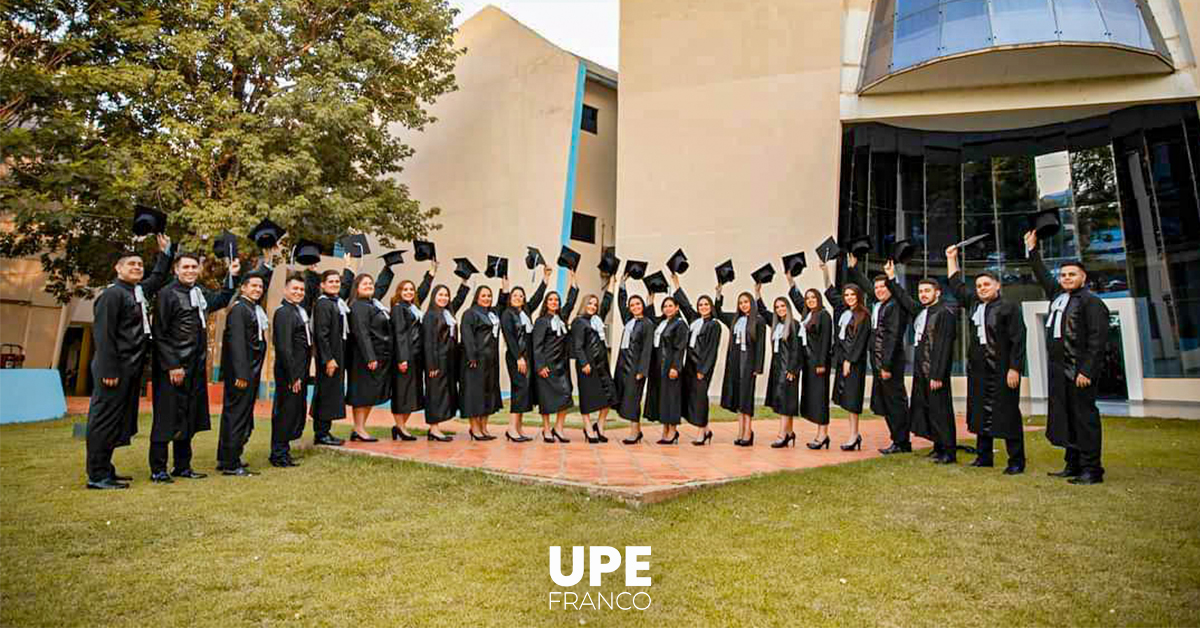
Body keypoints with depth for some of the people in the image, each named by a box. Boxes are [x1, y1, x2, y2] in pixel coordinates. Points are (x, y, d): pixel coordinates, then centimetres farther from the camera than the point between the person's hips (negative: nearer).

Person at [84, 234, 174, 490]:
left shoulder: (140, 290, 14)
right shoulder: (112, 294, -10)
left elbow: (158, 277, 37)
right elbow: (104, 334, -16)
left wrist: (165, 252, 30)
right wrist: (109, 370, -20)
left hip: (131, 369, 9)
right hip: (115, 369, -9)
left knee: (120, 421, 14)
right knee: (105, 419, -3)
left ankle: (105, 470, 23)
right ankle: (97, 476, 3)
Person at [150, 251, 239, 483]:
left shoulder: (200, 292, 11)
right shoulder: (167, 294, -10)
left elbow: (221, 300, 34)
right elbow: (159, 334, -13)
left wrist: (232, 277, 21)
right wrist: (172, 366, -17)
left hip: (195, 367, 7)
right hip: (172, 368, -7)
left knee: (189, 418, 12)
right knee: (167, 418, -2)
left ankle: (182, 466, 21)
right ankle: (158, 470, 6)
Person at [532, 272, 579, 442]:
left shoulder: (561, 318, 12)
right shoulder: (541, 321, -4)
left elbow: (570, 303, 22)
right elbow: (537, 345, -9)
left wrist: (573, 282, 20)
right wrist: (540, 366, -16)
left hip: (561, 364, 5)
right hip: (546, 364, -5)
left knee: (565, 395, -4)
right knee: (546, 398, 0)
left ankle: (558, 429, 6)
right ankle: (546, 430, 10)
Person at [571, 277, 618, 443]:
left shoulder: (598, 319, 17)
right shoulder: (579, 322, -4)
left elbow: (607, 302, 24)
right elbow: (578, 345, -11)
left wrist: (612, 281, 28)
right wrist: (584, 363, -20)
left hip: (602, 362, 7)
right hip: (588, 363, -7)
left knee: (609, 395, 3)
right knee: (588, 396, -1)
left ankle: (599, 426, 16)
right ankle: (588, 429, 7)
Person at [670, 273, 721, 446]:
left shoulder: (714, 324, -5)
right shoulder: (695, 319, 13)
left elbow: (711, 349, -10)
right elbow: (685, 304, 24)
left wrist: (703, 369, -16)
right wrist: (676, 284, 25)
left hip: (703, 364, -7)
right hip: (690, 362, 7)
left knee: (699, 396, -5)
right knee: (689, 395, 7)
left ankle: (702, 432, 5)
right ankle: (706, 429, 17)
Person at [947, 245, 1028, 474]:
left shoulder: (1009, 307, -6)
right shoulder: (973, 303, 11)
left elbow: (1018, 341, -10)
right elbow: (956, 285, 25)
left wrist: (1014, 368, -16)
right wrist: (951, 258, 26)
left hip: (1002, 370, -6)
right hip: (978, 370, 6)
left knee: (1008, 414, -2)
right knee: (981, 413, 10)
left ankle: (1016, 461, 5)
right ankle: (984, 456, 19)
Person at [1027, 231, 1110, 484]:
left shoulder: (1092, 302, -7)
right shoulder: (1057, 295, 14)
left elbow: (1097, 340, -13)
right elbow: (1042, 276, 32)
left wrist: (1086, 370, -19)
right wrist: (1033, 251, 34)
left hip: (1079, 370, -7)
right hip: (1058, 369, 8)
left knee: (1084, 417, -4)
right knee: (1064, 418, 10)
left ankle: (1091, 469, 1)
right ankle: (1073, 464, 19)